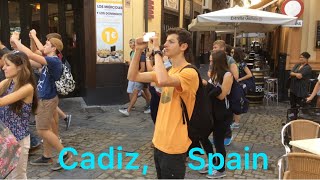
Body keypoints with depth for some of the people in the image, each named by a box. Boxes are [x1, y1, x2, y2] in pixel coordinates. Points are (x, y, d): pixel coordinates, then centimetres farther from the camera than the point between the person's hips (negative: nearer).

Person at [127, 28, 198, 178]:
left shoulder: (189, 73, -18)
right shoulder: (169, 71, 9)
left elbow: (163, 81, -38)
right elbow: (133, 76, 7)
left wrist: (156, 50, -26)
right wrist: (138, 51, -5)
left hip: (174, 145, -8)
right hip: (160, 141, 8)